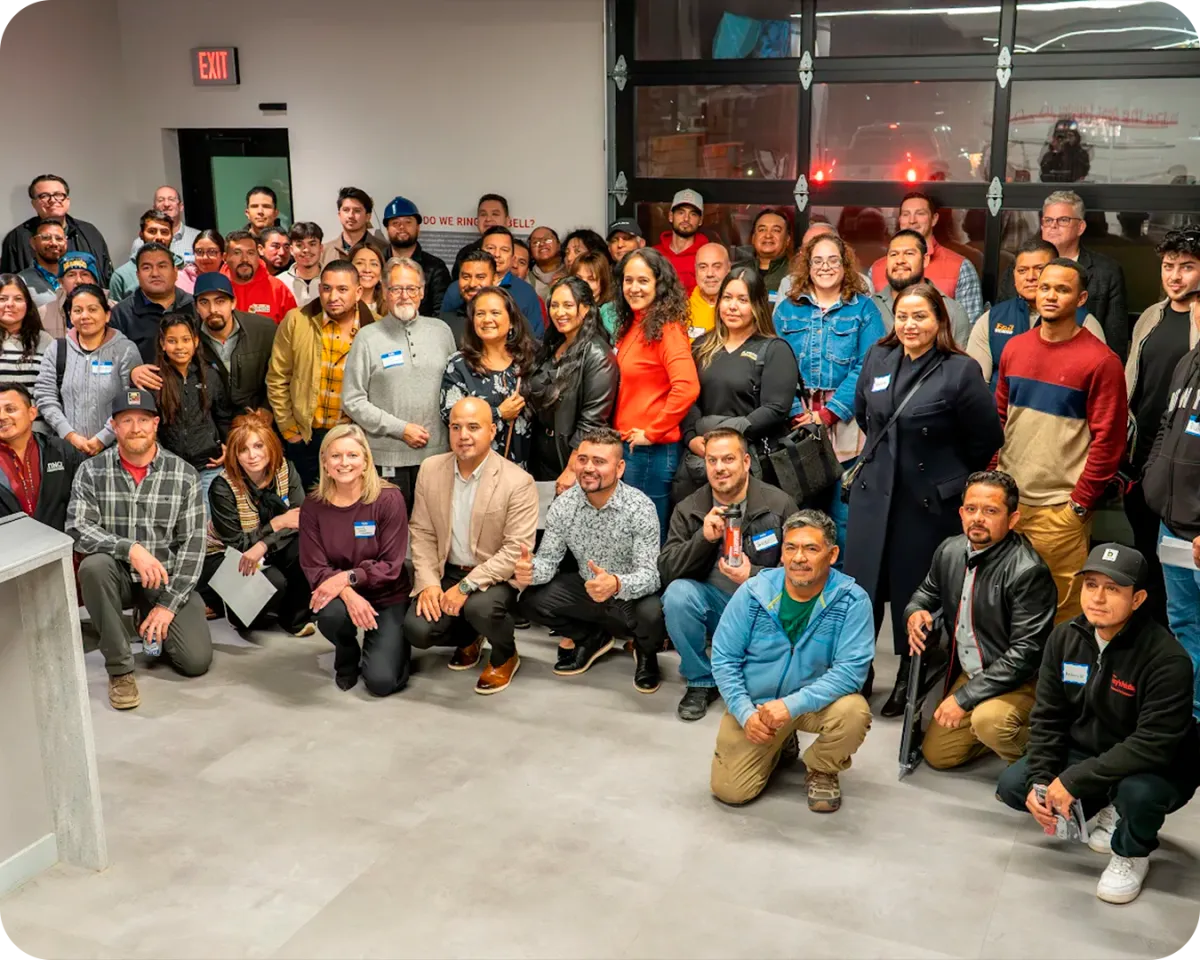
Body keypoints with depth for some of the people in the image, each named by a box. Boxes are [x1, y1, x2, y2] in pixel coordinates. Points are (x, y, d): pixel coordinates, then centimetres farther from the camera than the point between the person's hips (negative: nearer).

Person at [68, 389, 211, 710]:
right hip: (118, 576, 0)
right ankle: (119, 669, -19)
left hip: (168, 579, 0)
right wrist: (130, 549, -32)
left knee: (197, 660, -15)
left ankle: (150, 622, 21)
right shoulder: (92, 471, -5)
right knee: (94, 566, -36)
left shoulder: (184, 475, -6)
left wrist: (168, 604, -14)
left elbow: (193, 544, -7)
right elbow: (77, 528, -16)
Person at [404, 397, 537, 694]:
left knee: (479, 608, -35)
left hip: (497, 577, -4)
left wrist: (467, 586, -24)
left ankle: (505, 656, 2)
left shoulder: (518, 482, -15)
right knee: (417, 630, -18)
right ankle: (468, 638, 19)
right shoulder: (430, 470, 0)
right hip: (446, 572, 4)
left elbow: (516, 549, -19)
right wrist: (428, 582, -11)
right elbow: (422, 532, 3)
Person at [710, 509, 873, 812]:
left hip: (817, 702, -1)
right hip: (755, 703, 1)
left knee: (853, 713, -33)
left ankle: (821, 769, 2)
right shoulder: (753, 592, -13)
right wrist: (745, 713, -18)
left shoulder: (852, 600, -18)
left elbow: (851, 668, -24)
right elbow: (724, 658, -7)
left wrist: (792, 705, -32)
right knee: (729, 790, -8)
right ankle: (780, 746, 25)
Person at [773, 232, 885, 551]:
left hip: (844, 420, -2)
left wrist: (828, 413, -13)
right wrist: (797, 413, -11)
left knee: (843, 512, 0)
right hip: (796, 419, 2)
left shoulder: (863, 308, 5)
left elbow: (867, 367, -5)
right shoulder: (787, 308, 11)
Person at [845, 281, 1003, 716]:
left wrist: (950, 476, 4)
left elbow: (987, 439, -5)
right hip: (874, 492, 4)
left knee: (915, 591, 8)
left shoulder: (961, 370, -12)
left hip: (930, 499, -4)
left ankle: (910, 678, 26)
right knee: (859, 585, 6)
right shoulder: (877, 359, 4)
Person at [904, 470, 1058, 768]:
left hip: (1020, 682, -7)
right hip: (967, 674, 8)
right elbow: (928, 591, 18)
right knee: (936, 754, 12)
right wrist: (915, 612, -8)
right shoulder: (949, 550, -3)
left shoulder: (1028, 571, -26)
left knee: (988, 720, -37)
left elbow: (1025, 652, -27)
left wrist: (965, 697, -26)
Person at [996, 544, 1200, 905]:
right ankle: (1105, 809, 15)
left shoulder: (1167, 658, -28)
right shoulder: (1064, 638, -9)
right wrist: (1041, 781, -17)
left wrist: (1073, 781, -34)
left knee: (1139, 792, -39)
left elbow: (1152, 745, -32)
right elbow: (1047, 717, -3)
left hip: (1157, 769, -5)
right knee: (1012, 786, -10)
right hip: (1085, 753, 6)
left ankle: (1132, 852, -1)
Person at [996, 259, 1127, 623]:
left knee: (1061, 606, 4)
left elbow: (1108, 440, -10)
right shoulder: (1015, 349, 7)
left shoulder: (1100, 360, -10)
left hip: (1059, 507, -5)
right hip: (1007, 498, 5)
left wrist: (1080, 503, -11)